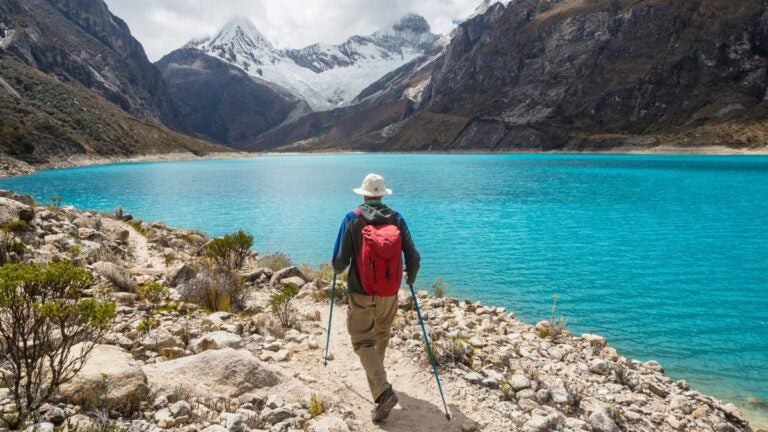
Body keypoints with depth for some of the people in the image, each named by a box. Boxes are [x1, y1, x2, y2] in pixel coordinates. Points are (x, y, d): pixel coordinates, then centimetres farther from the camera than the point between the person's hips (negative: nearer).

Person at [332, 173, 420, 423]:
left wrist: (338, 269, 15)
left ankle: (383, 391, -13)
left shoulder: (353, 219, -10)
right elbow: (413, 257, -4)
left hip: (361, 293, -3)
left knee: (363, 342, 4)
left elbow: (340, 260, -9)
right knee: (382, 335, 25)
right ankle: (375, 376, 45)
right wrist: (410, 277, 17)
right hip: (389, 293, 3)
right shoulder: (396, 218, -3)